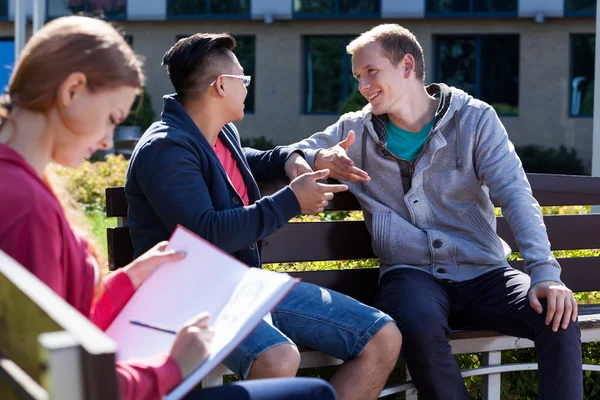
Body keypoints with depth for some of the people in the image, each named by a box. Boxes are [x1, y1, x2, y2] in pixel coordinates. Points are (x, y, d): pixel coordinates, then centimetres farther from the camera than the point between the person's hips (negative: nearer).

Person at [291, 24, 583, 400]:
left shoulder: (475, 119, 3)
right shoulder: (356, 129, 8)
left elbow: (516, 196, -6)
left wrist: (544, 272, -21)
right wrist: (321, 160, -13)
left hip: (483, 272, 0)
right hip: (412, 273, 0)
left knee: (559, 319, -27)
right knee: (422, 327, -36)